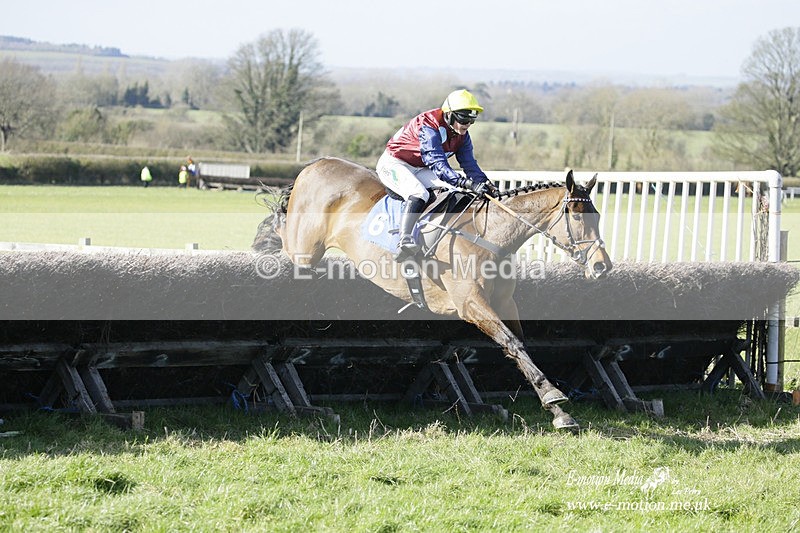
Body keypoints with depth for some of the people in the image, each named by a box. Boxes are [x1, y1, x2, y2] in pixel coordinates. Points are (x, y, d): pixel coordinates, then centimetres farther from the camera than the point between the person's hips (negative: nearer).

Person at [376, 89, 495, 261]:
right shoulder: (427, 127, -30)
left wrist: (483, 182, -26)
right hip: (394, 164, -9)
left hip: (420, 170, 9)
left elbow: (469, 163, -5)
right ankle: (404, 241, -48)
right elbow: (438, 163, -38)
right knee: (419, 193, -35)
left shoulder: (462, 135, -3)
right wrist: (466, 182, -48)